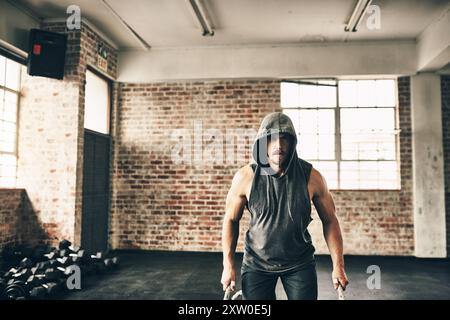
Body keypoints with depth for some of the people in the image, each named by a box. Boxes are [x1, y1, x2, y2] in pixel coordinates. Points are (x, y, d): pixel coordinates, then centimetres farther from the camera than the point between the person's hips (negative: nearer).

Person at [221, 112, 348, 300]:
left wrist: (338, 265, -3)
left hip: (300, 263, 0)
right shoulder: (246, 177, -14)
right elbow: (231, 219, -2)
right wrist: (228, 265, -4)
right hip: (257, 263, 0)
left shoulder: (311, 177, -14)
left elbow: (330, 221, -2)